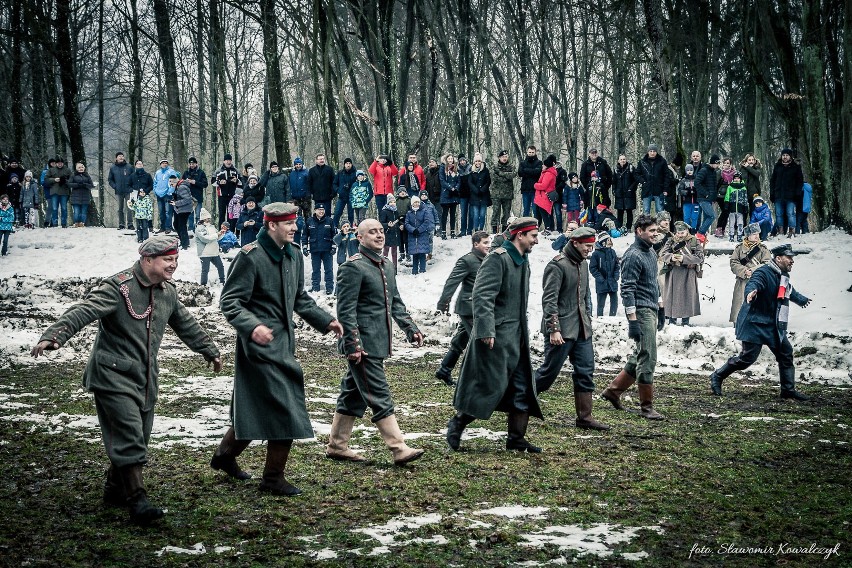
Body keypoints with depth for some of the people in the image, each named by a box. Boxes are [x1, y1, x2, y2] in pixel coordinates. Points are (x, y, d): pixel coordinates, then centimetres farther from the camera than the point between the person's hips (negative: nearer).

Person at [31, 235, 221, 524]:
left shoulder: (167, 291, 11)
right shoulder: (119, 288, -14)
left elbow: (187, 325, 27)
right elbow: (83, 312, -26)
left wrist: (210, 351, 38)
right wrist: (54, 335, -41)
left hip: (146, 379, 8)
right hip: (114, 376, -8)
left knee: (139, 438, 12)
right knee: (130, 437, -15)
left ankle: (116, 490, 29)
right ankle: (137, 500, -14)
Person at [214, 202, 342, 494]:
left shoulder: (293, 255, 10)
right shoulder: (250, 257, -14)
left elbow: (300, 298, 23)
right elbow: (229, 302, -15)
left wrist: (325, 320, 13)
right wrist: (252, 326, -31)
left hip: (284, 343, 9)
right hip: (261, 346, -8)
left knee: (256, 408, 16)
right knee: (285, 408, -9)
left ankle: (225, 455, 35)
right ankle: (273, 478, 4)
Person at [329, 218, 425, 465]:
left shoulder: (386, 266, 16)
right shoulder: (353, 267, -12)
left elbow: (395, 303, 24)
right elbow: (346, 310, -16)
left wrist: (411, 328, 14)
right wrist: (353, 344, -20)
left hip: (379, 343, 9)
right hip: (363, 346, -9)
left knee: (354, 395, 14)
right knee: (380, 397, -7)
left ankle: (337, 445, 22)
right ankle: (399, 449, -6)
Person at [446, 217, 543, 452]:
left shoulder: (523, 261, 15)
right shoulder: (497, 258, -14)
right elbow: (482, 296, -22)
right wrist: (486, 331, -27)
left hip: (517, 336, 9)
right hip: (496, 336, -9)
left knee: (523, 388, 9)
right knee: (490, 386, -5)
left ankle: (517, 439, 18)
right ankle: (456, 425, 13)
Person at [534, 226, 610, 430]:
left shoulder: (583, 264, 14)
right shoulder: (558, 265, -14)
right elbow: (549, 300, -18)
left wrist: (588, 319, 19)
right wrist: (553, 329, -22)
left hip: (581, 329, 8)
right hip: (561, 331, -8)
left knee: (585, 371, 5)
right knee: (549, 371, -1)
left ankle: (585, 417, 10)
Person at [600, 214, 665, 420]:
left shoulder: (651, 252, 16)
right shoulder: (633, 256, -14)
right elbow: (627, 290, -18)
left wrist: (659, 308, 24)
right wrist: (633, 321, -22)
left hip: (652, 310, 10)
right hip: (641, 311, -10)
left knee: (640, 357, 14)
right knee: (647, 359, -7)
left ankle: (613, 390, 25)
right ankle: (646, 407, 0)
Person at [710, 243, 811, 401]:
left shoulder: (783, 276, 14)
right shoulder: (764, 273, -16)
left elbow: (790, 292, 36)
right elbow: (752, 284, -37)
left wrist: (802, 300, 55)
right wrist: (751, 292, -61)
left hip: (774, 326, 9)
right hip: (756, 324, -9)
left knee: (786, 353, 8)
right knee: (748, 356, -9)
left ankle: (788, 389, 18)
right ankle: (718, 376, 6)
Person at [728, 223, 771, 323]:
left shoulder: (763, 249, 6)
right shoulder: (739, 248, 8)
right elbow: (733, 264, 0)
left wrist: (752, 271, -15)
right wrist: (744, 271, -16)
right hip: (742, 283, 1)